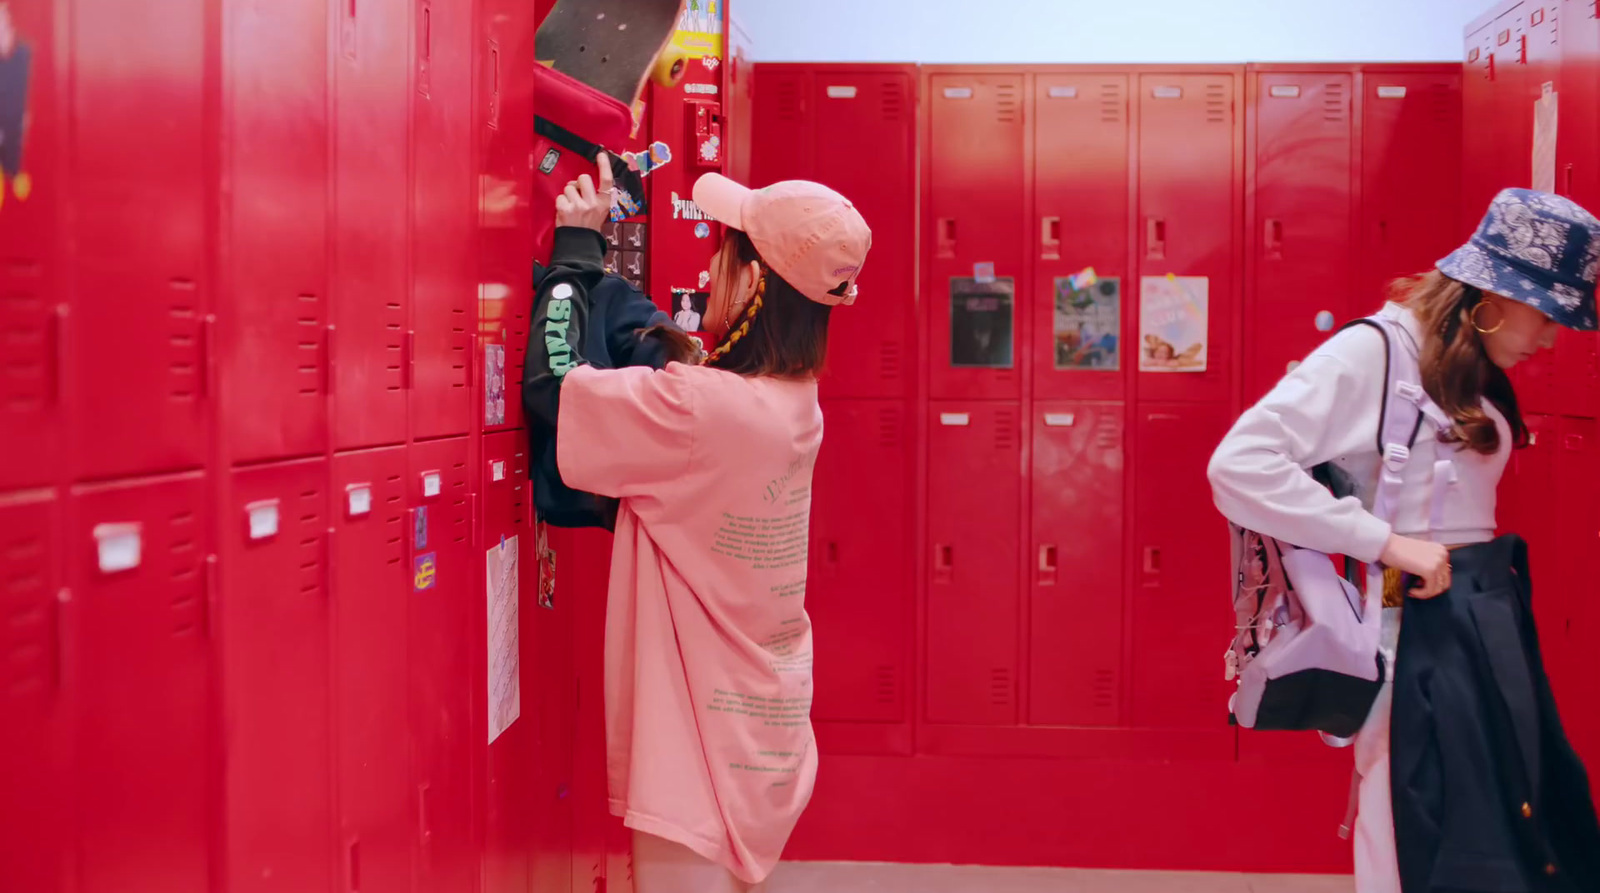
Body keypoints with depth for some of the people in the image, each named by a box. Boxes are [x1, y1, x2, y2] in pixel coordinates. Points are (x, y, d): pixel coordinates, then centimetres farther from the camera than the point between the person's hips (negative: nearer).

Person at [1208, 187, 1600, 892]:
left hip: (1489, 619, 9)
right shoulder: (1371, 352, -13)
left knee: (1526, 835, 14)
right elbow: (1238, 466, -23)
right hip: (1420, 629, -8)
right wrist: (1388, 544, -22)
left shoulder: (1475, 375, 14)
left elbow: (1458, 506, 13)